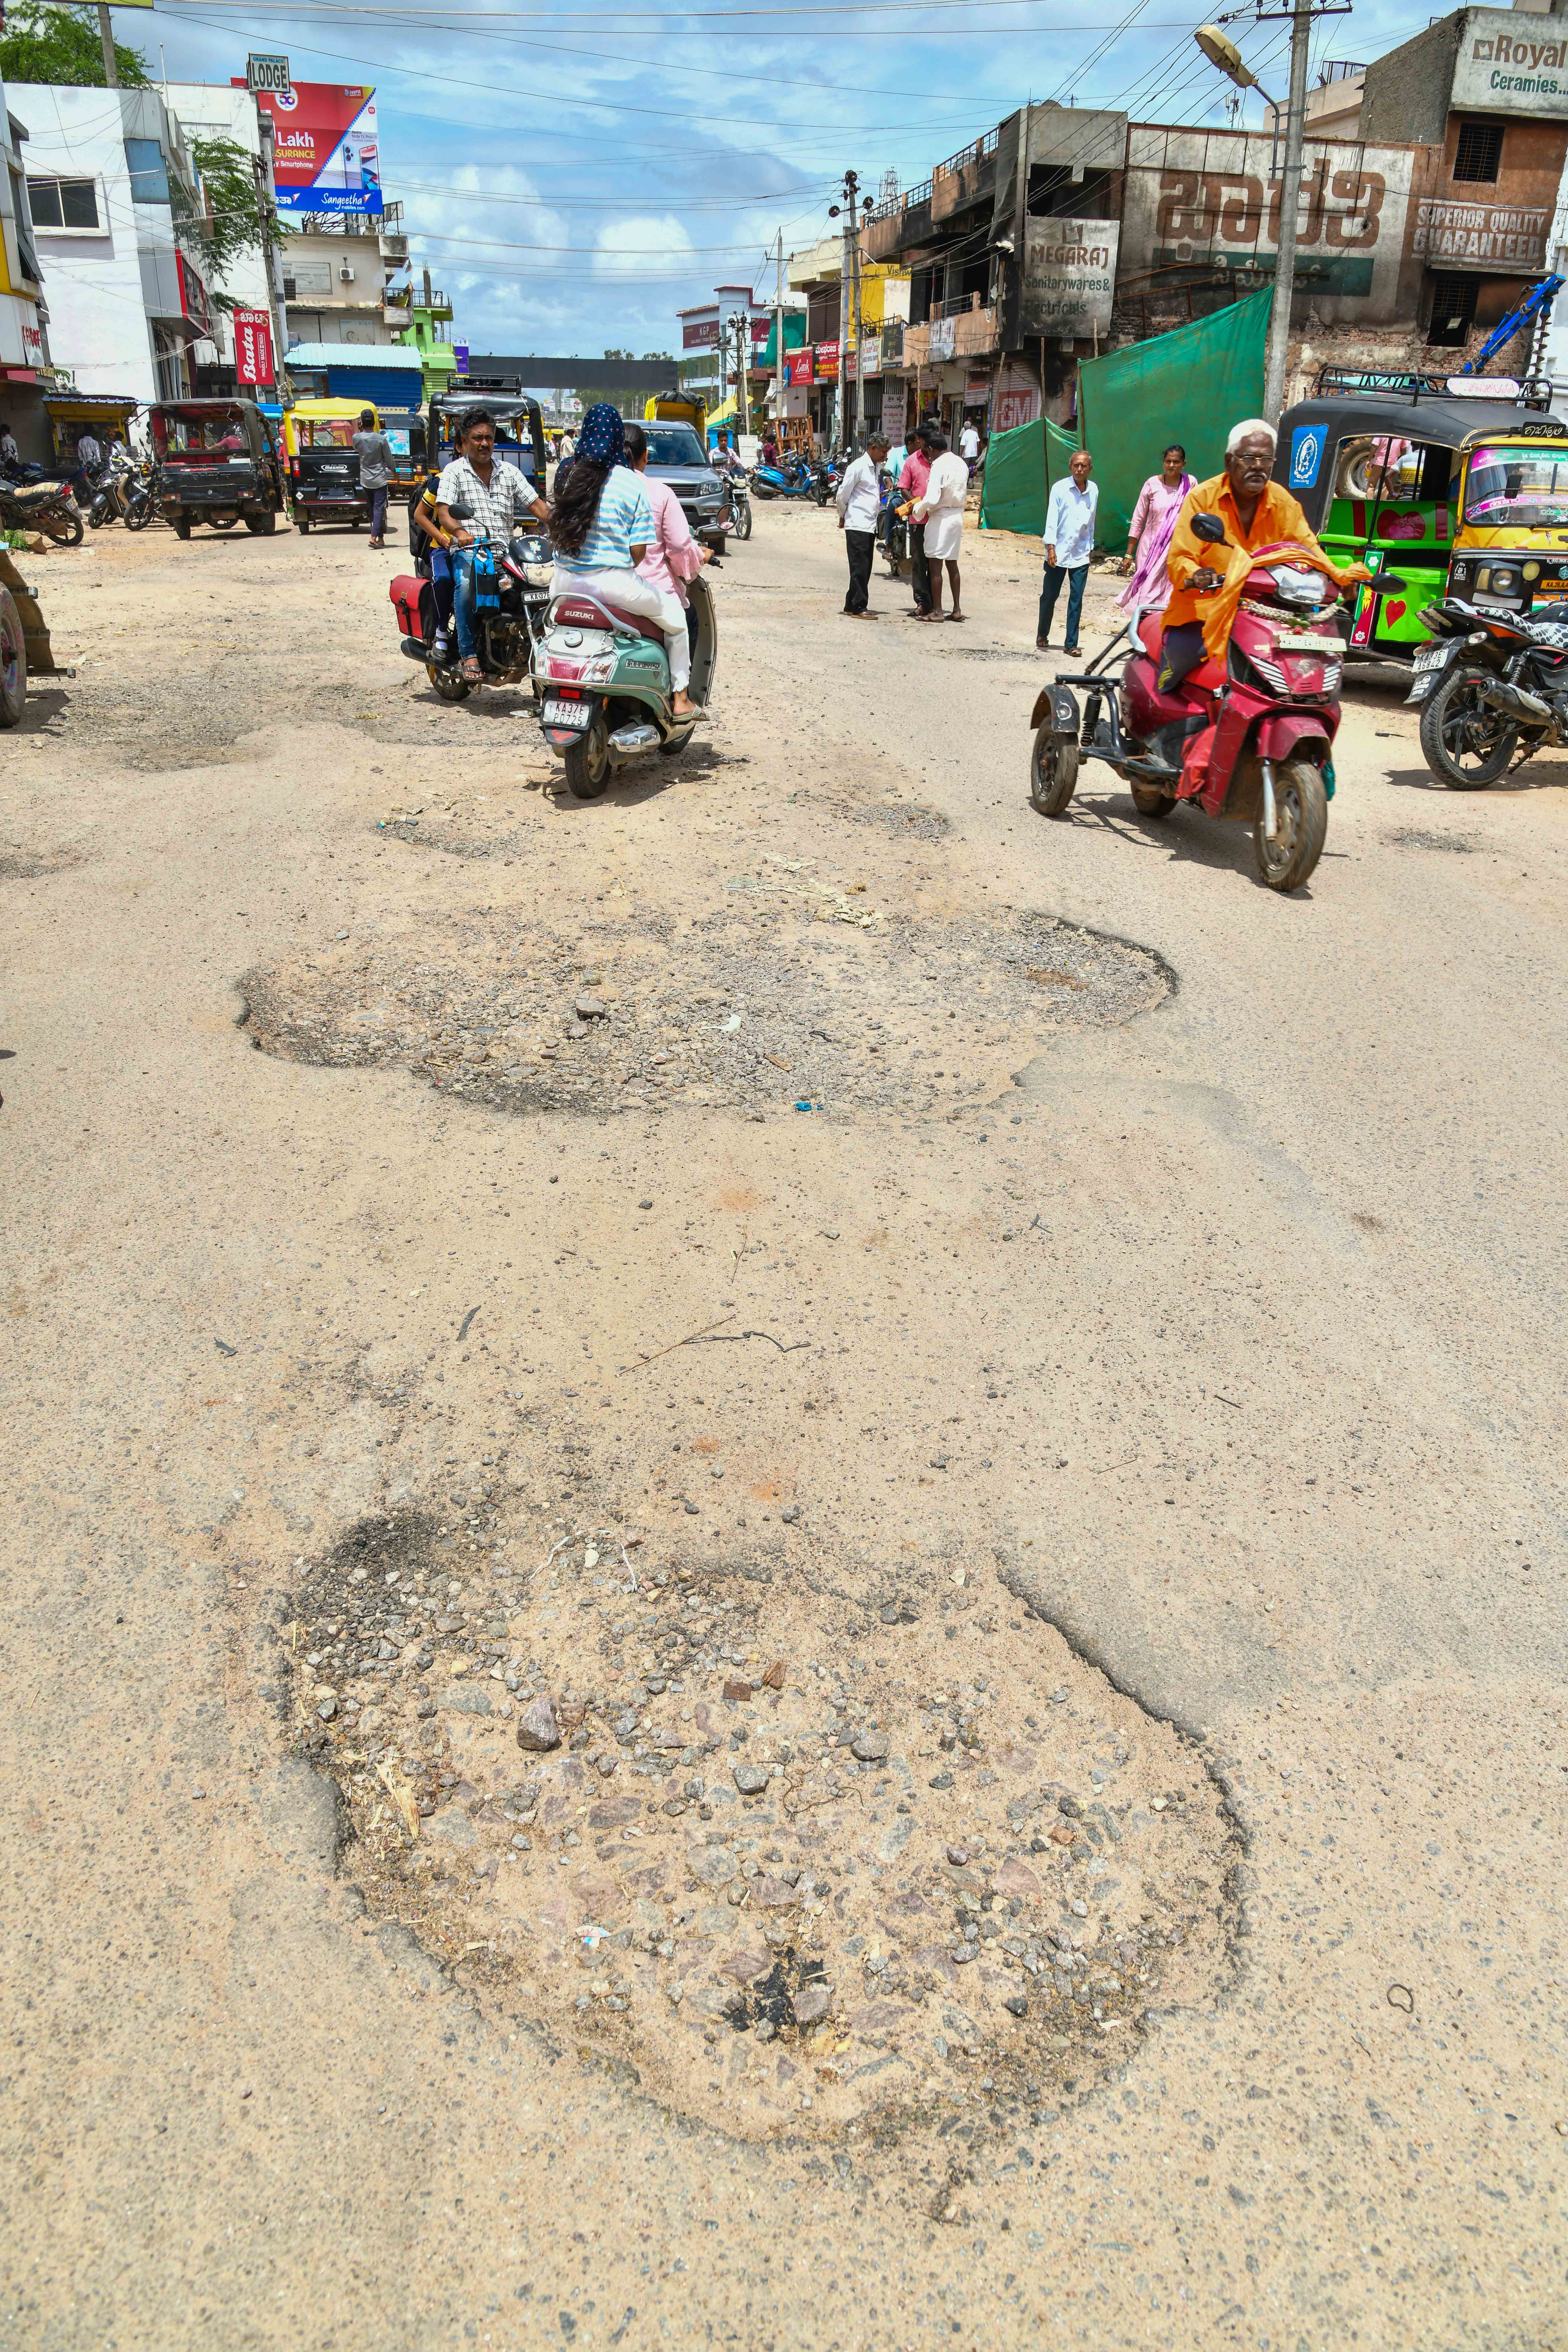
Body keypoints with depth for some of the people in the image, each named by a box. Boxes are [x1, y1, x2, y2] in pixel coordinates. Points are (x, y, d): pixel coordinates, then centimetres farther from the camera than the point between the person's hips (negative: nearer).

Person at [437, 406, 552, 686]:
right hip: (468, 550, -3)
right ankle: (469, 654, -30)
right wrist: (459, 532, -28)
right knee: (467, 585, -37)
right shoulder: (454, 471, 8)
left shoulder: (509, 472, 20)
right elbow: (443, 512, -5)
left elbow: (536, 505, 13)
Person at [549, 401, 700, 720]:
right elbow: (639, 549, -11)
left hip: (566, 581, 5)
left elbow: (555, 531, 10)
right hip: (611, 583, -5)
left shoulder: (569, 475, 2)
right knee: (674, 616, 19)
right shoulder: (631, 483, -9)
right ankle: (680, 699, 19)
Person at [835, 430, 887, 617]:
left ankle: (851, 606, 15)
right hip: (858, 526, -8)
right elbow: (842, 496, -7)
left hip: (871, 526, 8)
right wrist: (843, 517, 6)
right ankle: (859, 608, -8)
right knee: (860, 568, -9)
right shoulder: (857, 468, -10)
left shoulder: (877, 468, 17)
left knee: (865, 569, 9)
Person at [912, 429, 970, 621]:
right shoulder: (961, 464, 9)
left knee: (935, 565, -2)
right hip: (958, 516, 8)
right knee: (952, 564, 14)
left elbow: (932, 499, -21)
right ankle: (957, 609, 14)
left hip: (941, 517, -8)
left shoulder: (939, 465, -15)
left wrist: (917, 510, -6)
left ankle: (937, 611, -2)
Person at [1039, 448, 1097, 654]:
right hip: (1058, 552, -2)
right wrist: (1051, 547, -17)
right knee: (1049, 596, 6)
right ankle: (1042, 635, 27)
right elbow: (1052, 519, -8)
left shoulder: (1094, 490, 7)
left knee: (1076, 600, -2)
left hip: (1081, 555, 2)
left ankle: (1071, 644, 3)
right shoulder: (1060, 488, -4)